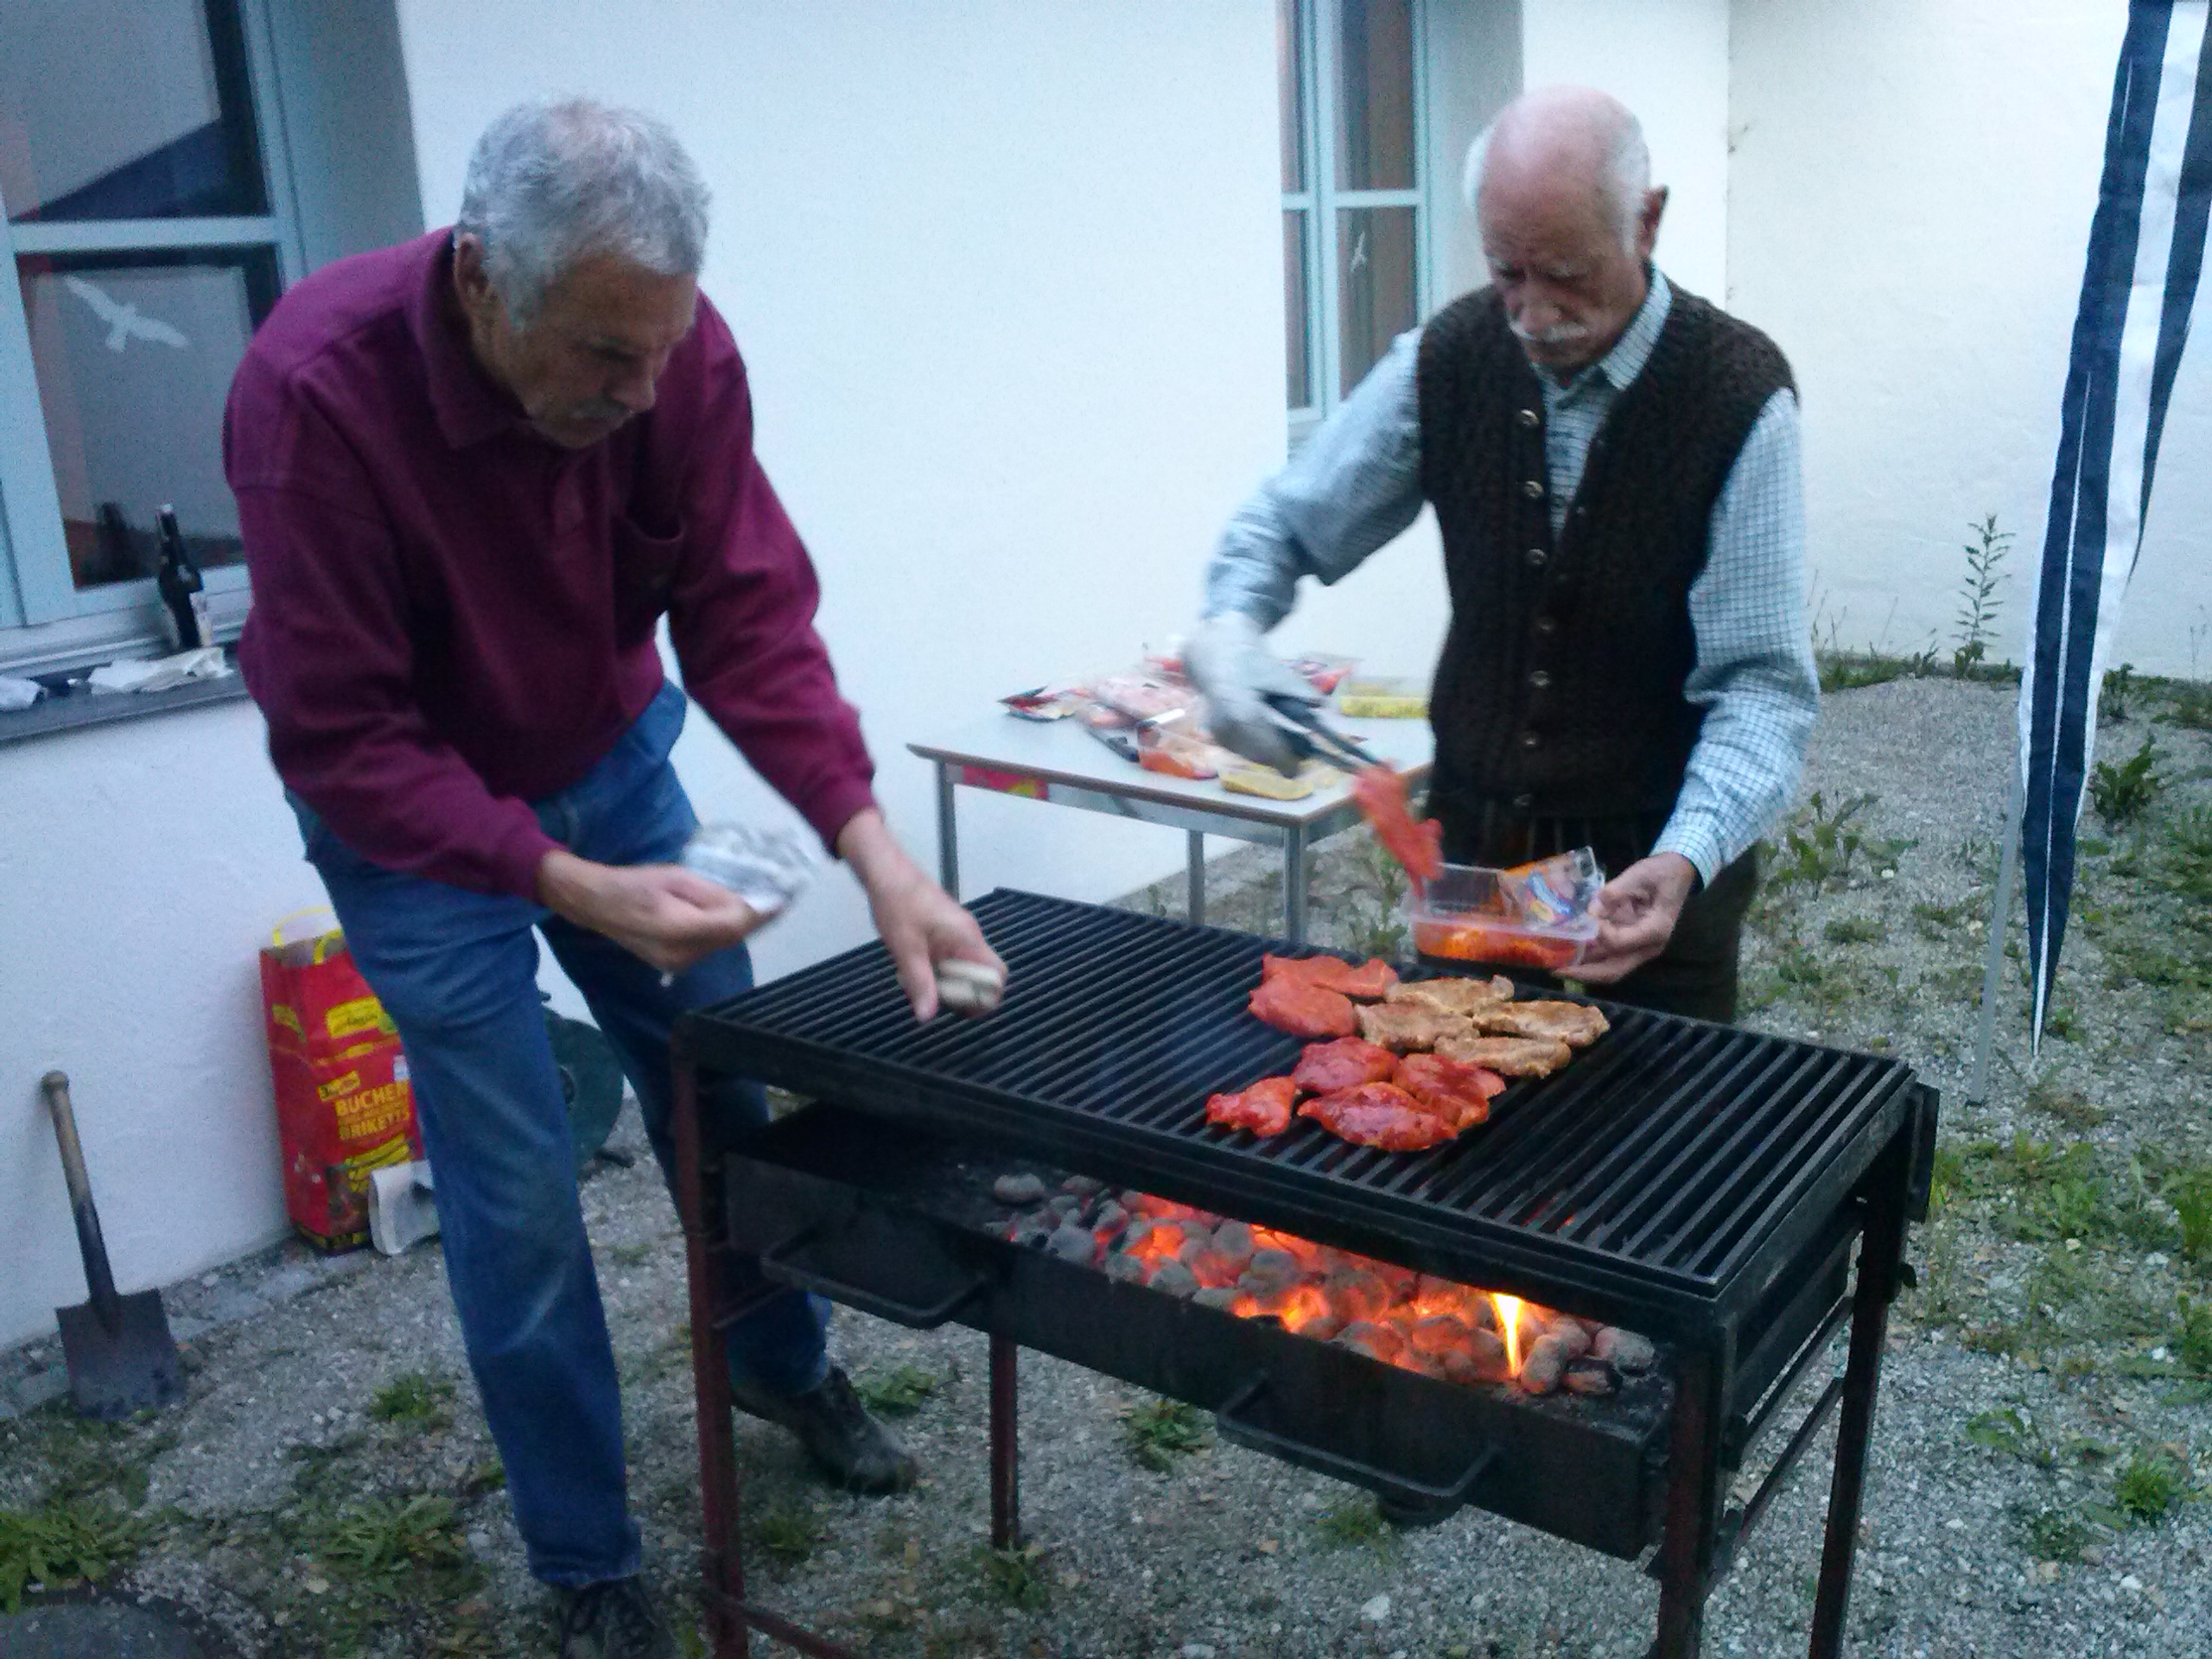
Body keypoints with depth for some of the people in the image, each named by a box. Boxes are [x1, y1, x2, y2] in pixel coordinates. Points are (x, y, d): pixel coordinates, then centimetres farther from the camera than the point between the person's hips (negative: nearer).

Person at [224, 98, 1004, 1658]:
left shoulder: (675, 351, -21)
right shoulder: (316, 390, -32)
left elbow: (749, 616, -18)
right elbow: (343, 741, -28)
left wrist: (874, 845, -28)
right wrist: (574, 888, -37)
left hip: (612, 759, 4)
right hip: (413, 811, -4)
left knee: (723, 1096, 14)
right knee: (518, 1195, 0)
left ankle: (785, 1363, 43)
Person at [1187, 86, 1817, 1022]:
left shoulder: (1737, 392, -16)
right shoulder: (1448, 358, -6)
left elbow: (1761, 681, -18)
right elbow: (1286, 522, 3)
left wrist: (1686, 859, -35)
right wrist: (1229, 625, -19)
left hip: (1651, 872, -3)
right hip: (1470, 842, 3)